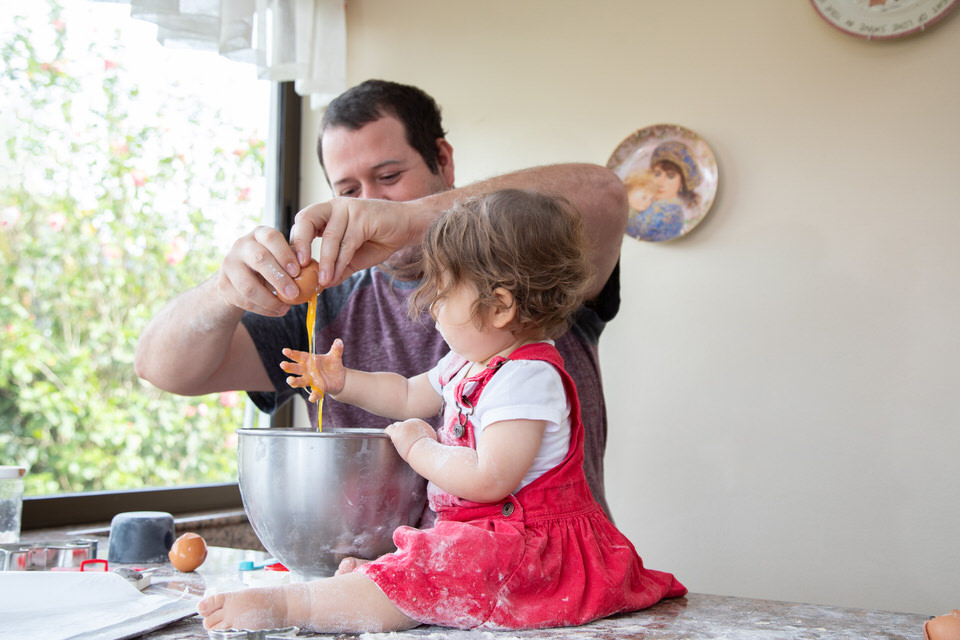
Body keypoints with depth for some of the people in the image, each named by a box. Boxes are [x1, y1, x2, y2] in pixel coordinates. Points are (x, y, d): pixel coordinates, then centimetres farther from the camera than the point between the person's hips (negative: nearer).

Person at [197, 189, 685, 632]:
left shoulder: (527, 377, -22)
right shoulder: (467, 364, 12)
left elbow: (489, 479, -31)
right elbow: (409, 396, 32)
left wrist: (420, 449, -15)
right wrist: (342, 382, 19)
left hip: (535, 547, -14)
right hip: (484, 532, 14)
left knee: (430, 577, -29)